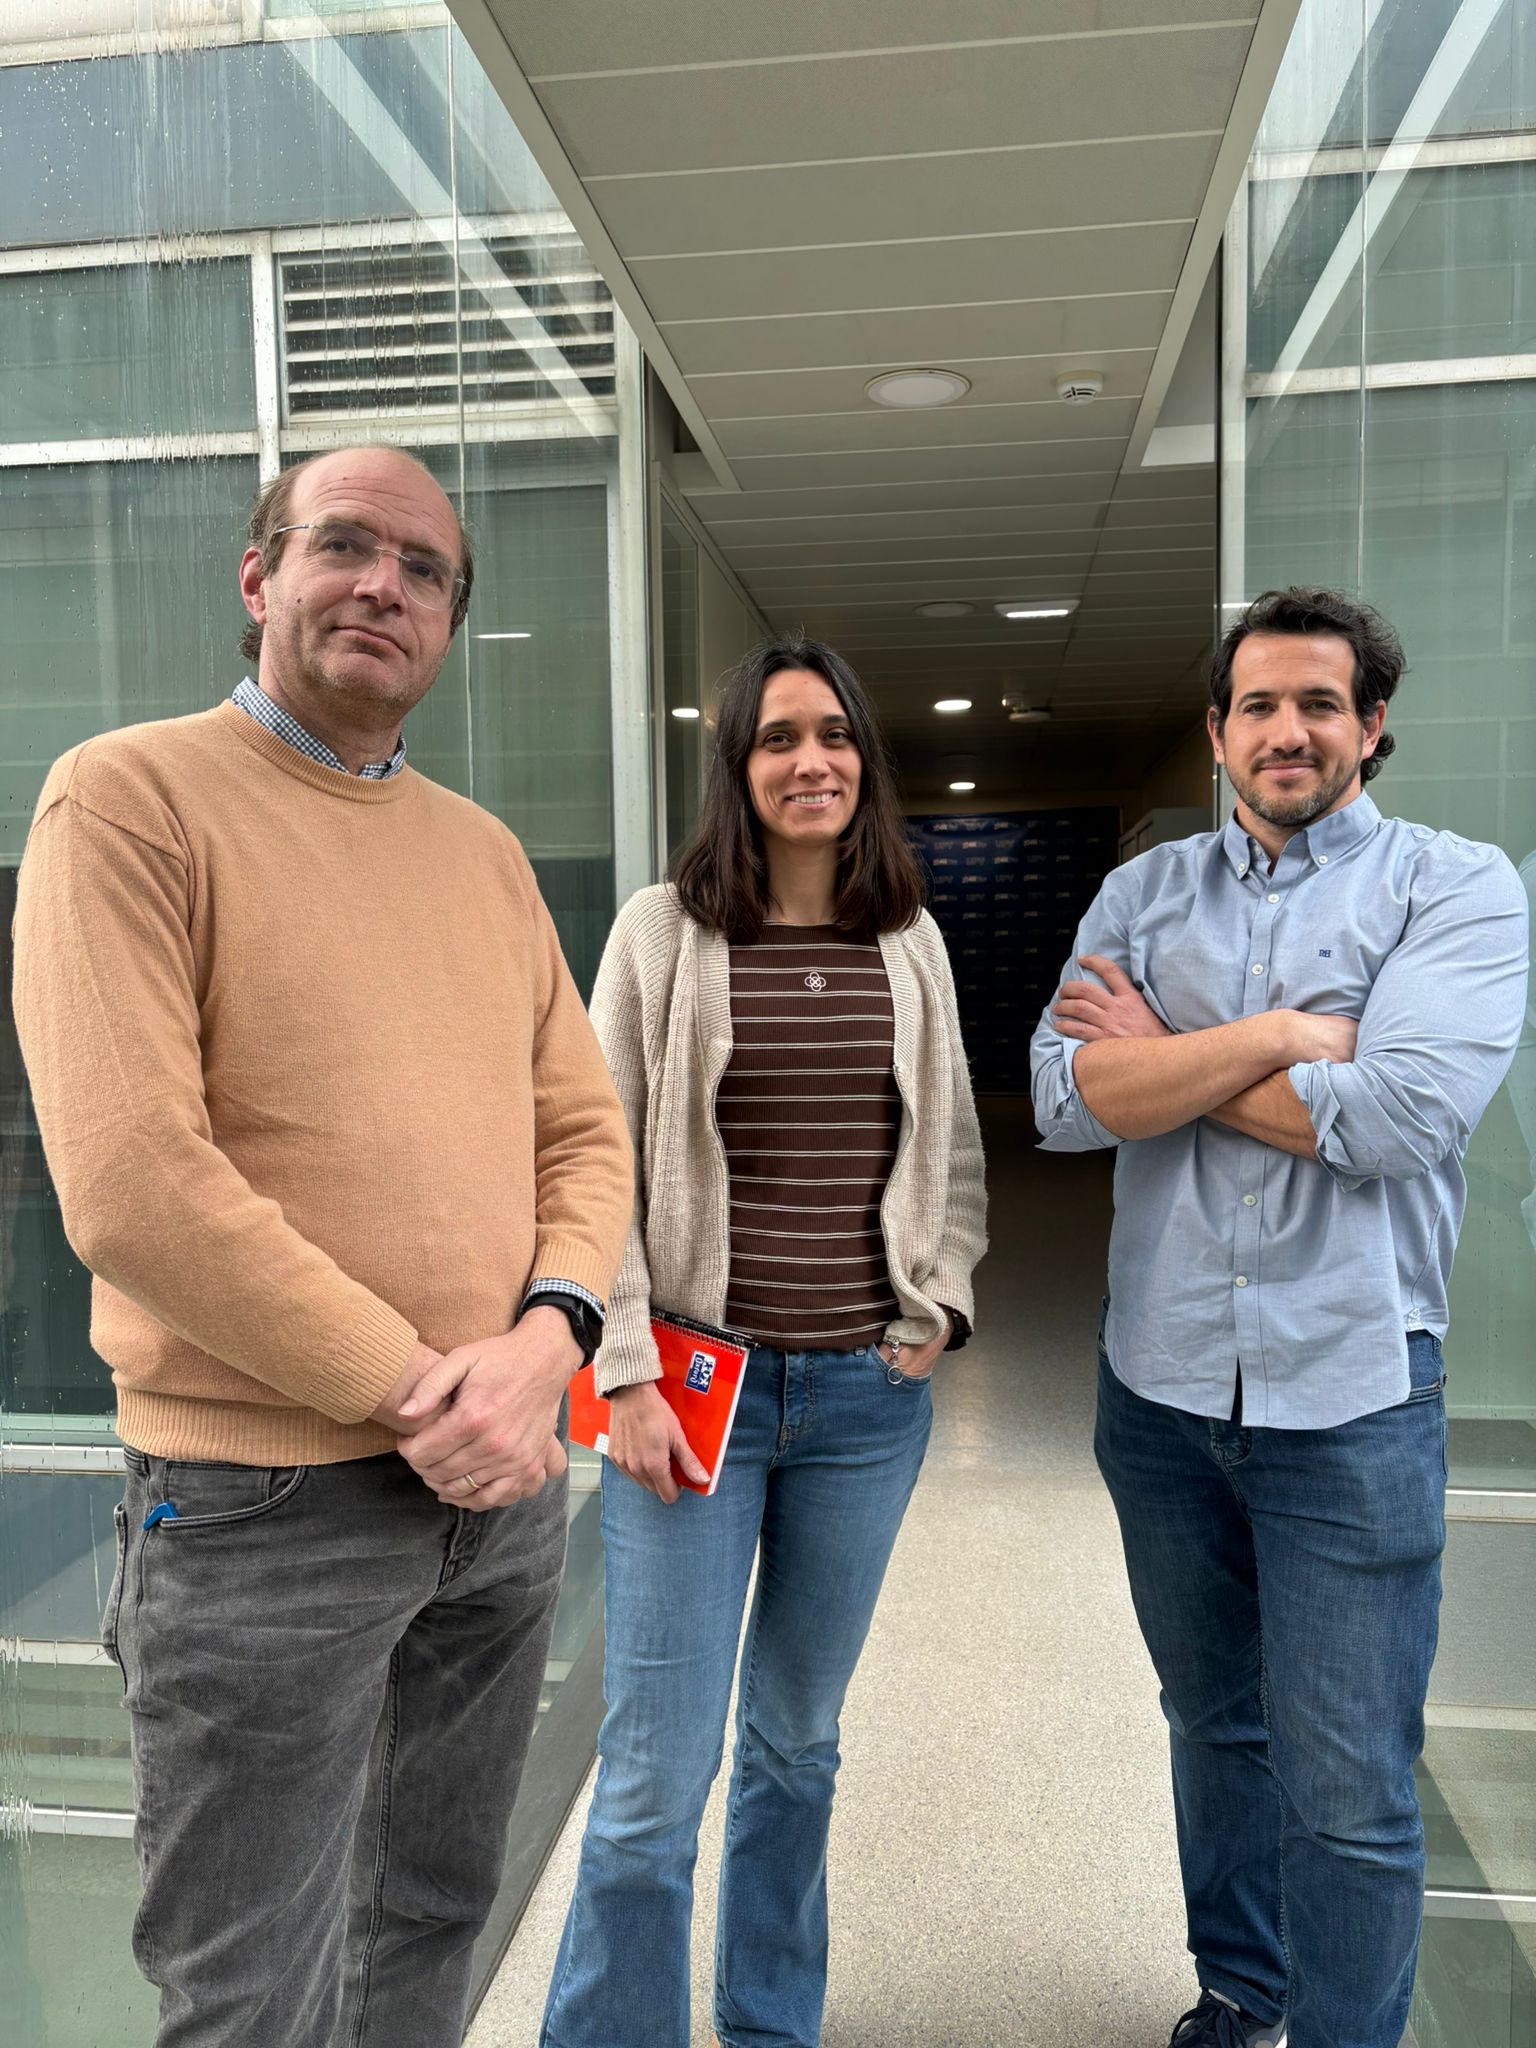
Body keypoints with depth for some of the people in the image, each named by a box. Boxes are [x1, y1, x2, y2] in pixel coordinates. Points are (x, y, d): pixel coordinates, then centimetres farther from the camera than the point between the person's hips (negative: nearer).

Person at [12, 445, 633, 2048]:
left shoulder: (484, 849, 11)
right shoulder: (132, 795, -8)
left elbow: (584, 1130, 8)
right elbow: (131, 1185, -18)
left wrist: (540, 1343, -10)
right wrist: (410, 1391, -16)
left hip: (504, 1480, 6)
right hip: (261, 1502, -5)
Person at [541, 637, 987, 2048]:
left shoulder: (912, 941, 7)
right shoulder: (663, 932, -3)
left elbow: (955, 1157, 14)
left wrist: (934, 1317, 4)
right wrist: (626, 1376, -9)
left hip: (868, 1399, 3)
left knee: (798, 1746, 19)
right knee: (655, 1781, 1)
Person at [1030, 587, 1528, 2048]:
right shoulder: (1143, 895, 5)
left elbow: (1400, 1112, -20)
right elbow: (1066, 1101, -10)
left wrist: (1166, 1063, -10)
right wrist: (1275, 1035, -18)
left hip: (1349, 1396, -3)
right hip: (1160, 1381, 4)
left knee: (1351, 1794, 5)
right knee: (1214, 1722, 22)